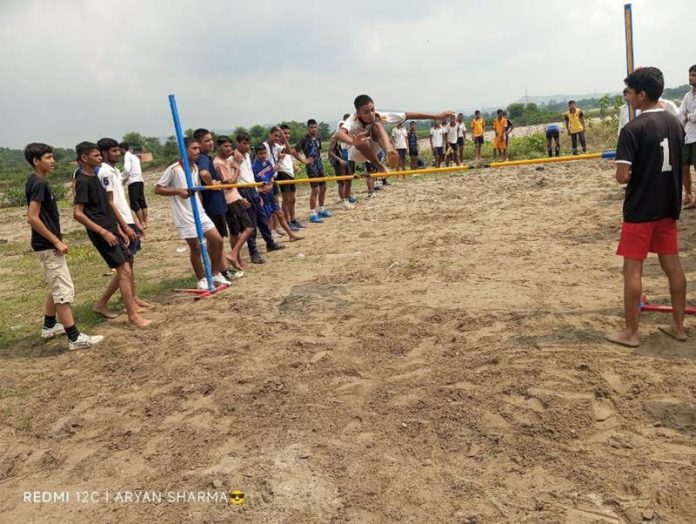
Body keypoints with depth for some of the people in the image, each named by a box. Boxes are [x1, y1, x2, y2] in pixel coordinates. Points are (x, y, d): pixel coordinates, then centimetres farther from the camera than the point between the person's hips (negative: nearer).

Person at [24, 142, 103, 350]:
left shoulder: (37, 181, 12)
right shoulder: (38, 184, -18)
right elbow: (32, 218, -24)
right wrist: (56, 241, -20)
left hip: (47, 244, 10)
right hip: (47, 246, -10)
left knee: (57, 287, 21)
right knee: (64, 290, -9)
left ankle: (49, 326, 33)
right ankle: (74, 338, -7)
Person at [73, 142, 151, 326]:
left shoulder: (94, 178, 15)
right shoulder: (83, 181, -13)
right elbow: (78, 214, -19)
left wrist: (118, 230, 17)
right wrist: (103, 232, -20)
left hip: (111, 230, 9)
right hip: (102, 233, -9)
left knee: (126, 270, 11)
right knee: (124, 271, -9)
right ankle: (133, 316, -4)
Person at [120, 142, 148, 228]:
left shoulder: (127, 156, -5)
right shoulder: (134, 156, 22)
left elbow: (127, 169, -16)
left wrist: (124, 179, -1)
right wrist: (126, 177, 15)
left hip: (133, 181, -9)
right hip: (140, 180, 9)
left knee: (134, 203, -6)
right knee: (142, 201, 10)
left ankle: (142, 223, -8)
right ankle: (145, 222, 12)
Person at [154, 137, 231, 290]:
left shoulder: (195, 168, 9)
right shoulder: (173, 169, -13)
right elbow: (157, 189, -11)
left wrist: (201, 208, 15)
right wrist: (178, 191, -22)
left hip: (200, 213, 7)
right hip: (184, 216, -7)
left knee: (217, 240, 3)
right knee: (196, 248, 0)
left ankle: (216, 274, 19)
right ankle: (202, 280, 18)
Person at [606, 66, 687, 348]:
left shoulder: (633, 129, -16)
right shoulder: (675, 123, 7)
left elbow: (622, 177, -21)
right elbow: (678, 165, 16)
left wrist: (627, 170, 1)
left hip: (640, 209, -7)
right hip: (669, 207, 7)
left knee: (633, 268, 0)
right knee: (673, 265, 13)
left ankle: (630, 333, 7)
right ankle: (678, 326, 23)